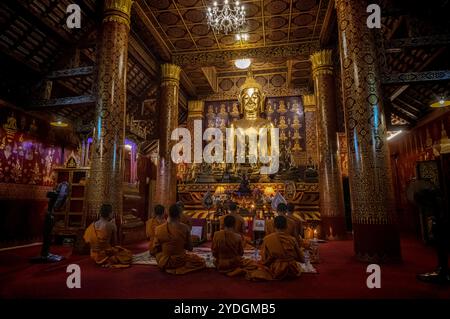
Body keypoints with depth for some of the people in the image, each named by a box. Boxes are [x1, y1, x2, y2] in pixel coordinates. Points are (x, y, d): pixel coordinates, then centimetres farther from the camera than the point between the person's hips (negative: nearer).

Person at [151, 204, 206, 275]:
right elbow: (189, 248, -4)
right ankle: (180, 269, 9)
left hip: (163, 263, 3)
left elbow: (155, 251, -4)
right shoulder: (185, 228, -14)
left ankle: (168, 267, 17)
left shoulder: (159, 229, -11)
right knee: (201, 261, 20)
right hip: (179, 261, -3)